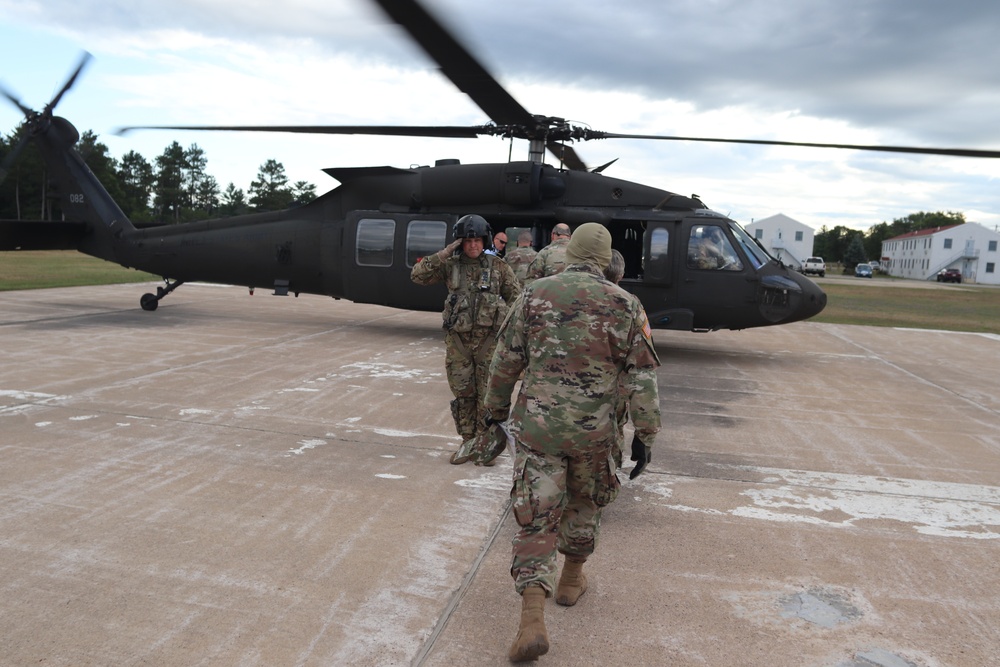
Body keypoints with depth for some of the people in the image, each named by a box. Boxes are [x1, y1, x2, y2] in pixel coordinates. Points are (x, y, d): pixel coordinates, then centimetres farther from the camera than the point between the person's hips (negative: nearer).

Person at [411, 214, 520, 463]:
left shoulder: (497, 266, 0)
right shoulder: (450, 265, 2)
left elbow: (516, 297, 5)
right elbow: (417, 276, -5)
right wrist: (444, 254, -13)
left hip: (489, 340, -1)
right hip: (457, 341, 2)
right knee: (463, 395, 9)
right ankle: (468, 443, 23)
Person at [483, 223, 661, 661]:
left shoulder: (534, 295, -1)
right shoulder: (624, 305, -3)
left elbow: (505, 361, 4)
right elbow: (643, 378, -4)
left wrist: (495, 408, 18)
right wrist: (644, 436, 4)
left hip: (535, 425, 0)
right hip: (592, 431, 1)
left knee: (536, 517, 4)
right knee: (586, 501, 25)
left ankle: (532, 620, -5)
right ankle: (571, 580, 41)